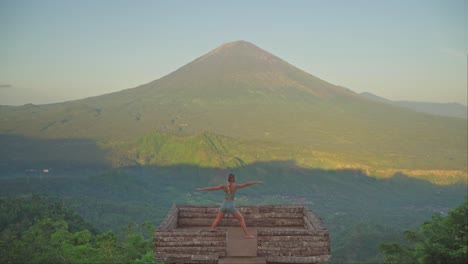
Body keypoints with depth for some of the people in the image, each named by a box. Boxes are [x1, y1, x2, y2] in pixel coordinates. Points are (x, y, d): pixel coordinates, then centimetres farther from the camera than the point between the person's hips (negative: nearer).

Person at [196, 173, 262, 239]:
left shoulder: (223, 186, -3)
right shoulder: (236, 186, -11)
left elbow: (212, 188, 0)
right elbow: (246, 184, -9)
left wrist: (202, 189, 10)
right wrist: (256, 182, -1)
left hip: (224, 205, 3)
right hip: (231, 206, -3)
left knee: (217, 219, 23)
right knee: (241, 219, 8)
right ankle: (247, 235, 3)